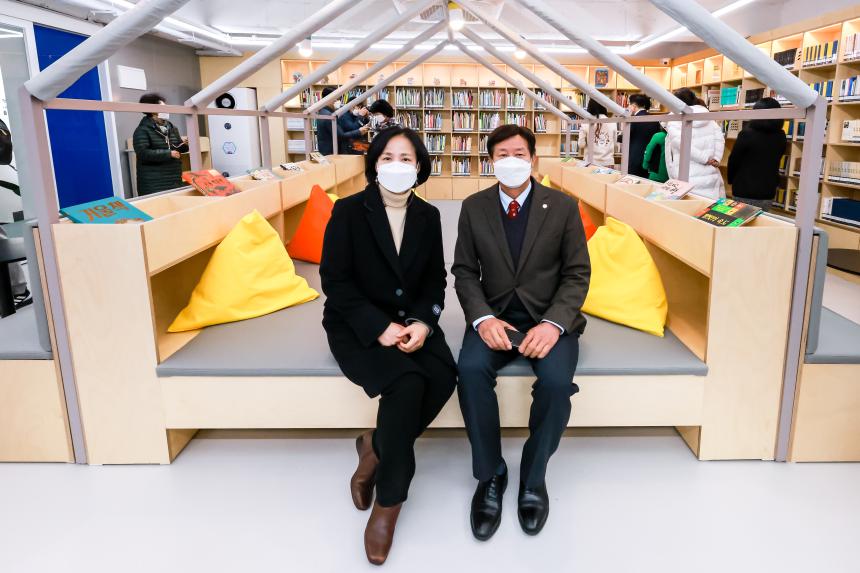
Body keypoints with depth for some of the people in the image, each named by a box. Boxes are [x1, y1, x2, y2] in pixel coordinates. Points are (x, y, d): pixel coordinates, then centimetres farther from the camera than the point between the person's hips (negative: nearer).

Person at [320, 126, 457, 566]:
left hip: (412, 322, 4)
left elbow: (435, 280, 8)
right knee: (407, 382, -32)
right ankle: (389, 498, -13)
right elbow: (334, 280, -8)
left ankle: (376, 449, -4)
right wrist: (380, 326, -20)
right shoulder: (348, 211, -4)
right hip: (357, 325, -4)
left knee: (444, 377, -27)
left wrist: (423, 322, -13)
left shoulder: (428, 216, 8)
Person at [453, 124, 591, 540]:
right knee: (470, 369, -29)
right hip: (494, 315, 1)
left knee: (556, 380, -30)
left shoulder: (563, 206, 1)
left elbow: (577, 274, -2)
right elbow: (465, 271, 4)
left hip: (549, 315, -1)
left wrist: (553, 323, -19)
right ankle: (490, 475, -7)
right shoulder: (474, 208, 5)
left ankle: (533, 477, -1)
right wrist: (482, 318, -16)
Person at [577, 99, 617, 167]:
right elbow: (615, 143, 9)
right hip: (608, 162, 2)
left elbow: (581, 145, -3)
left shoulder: (586, 124, -7)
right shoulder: (612, 123, 0)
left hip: (592, 162, -2)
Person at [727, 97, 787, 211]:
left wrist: (731, 180, 9)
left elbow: (733, 160, -6)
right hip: (768, 192, 5)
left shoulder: (747, 134, -13)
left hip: (745, 191, -5)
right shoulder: (781, 136, 2)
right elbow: (774, 160, 16)